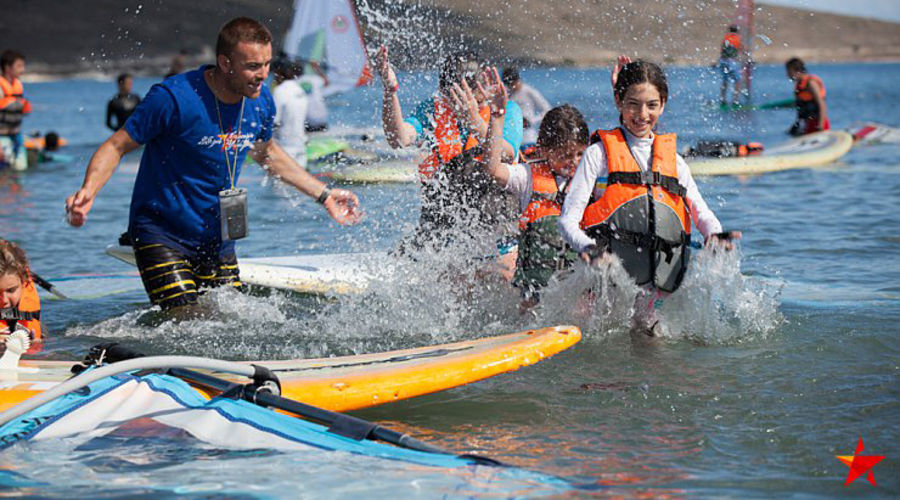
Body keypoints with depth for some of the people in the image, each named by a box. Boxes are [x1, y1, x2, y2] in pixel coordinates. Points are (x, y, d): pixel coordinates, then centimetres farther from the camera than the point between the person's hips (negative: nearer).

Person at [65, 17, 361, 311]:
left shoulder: (261, 103, -2)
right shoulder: (175, 98, -21)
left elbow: (266, 153, 20)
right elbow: (117, 146, -14)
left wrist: (323, 194, 22)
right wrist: (88, 191, -32)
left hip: (217, 239, 6)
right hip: (161, 233, -6)